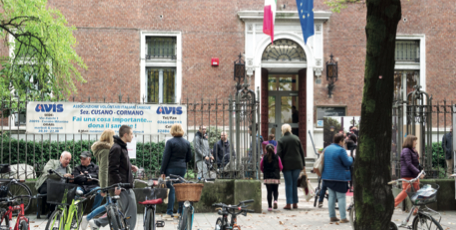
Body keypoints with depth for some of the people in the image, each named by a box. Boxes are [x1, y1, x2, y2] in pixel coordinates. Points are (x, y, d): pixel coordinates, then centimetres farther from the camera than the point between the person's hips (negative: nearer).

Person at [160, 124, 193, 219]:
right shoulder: (187, 143, 7)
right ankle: (181, 212, 15)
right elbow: (189, 157, 12)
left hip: (171, 168, -5)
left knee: (172, 190, -3)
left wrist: (162, 171, -5)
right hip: (182, 168, 5)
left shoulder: (170, 142, -9)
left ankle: (170, 213, -5)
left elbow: (166, 157, -9)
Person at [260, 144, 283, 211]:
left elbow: (261, 167, 2)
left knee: (269, 191, 3)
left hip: (267, 177, 0)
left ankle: (269, 206, 1)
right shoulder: (277, 157, 0)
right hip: (276, 177, 0)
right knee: (275, 190, 12)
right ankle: (275, 200, -17)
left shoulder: (264, 158, -1)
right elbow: (281, 167, 3)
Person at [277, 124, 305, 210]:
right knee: (295, 183, 10)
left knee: (288, 184, 1)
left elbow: (279, 154, -8)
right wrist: (303, 163, 14)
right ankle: (295, 203, 12)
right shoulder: (296, 138, 5)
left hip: (287, 164, -3)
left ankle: (289, 204, -2)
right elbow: (302, 152, 8)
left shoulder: (281, 141, -4)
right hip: (297, 164, 3)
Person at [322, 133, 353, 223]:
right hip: (339, 177, -7)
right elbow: (348, 162, -14)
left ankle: (332, 216, 15)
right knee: (341, 197, -2)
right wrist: (350, 158, 6)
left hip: (327, 177, 7)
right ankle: (343, 218, -1)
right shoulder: (341, 150, -17)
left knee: (331, 196, 12)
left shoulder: (326, 149, 10)